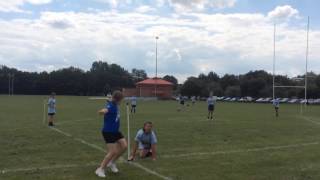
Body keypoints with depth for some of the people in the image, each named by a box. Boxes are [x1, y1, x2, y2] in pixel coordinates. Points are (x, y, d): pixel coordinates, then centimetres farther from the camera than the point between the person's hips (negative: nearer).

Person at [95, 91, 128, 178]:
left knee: (124, 145, 3)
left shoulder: (116, 105, 4)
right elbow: (105, 110, -50)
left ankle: (111, 163, 21)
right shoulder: (110, 106, -25)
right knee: (113, 152, -9)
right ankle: (100, 169, 7)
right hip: (108, 132, -9)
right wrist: (103, 111, -71)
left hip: (115, 131, 9)